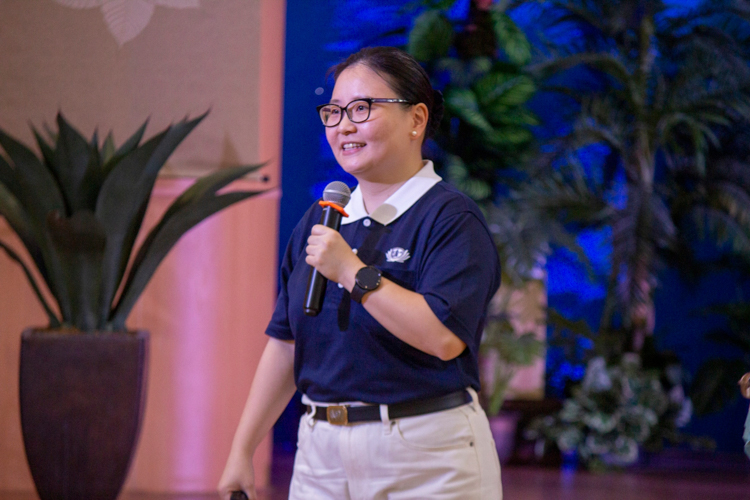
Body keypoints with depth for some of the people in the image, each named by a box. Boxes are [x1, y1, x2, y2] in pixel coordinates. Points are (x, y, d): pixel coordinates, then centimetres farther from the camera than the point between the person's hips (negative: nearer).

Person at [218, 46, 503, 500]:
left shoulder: (452, 219, -8)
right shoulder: (320, 221, 12)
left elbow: (445, 336, -23)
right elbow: (285, 345, 14)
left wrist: (352, 271, -20)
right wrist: (241, 452, 12)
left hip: (426, 458, -6)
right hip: (323, 454, 6)